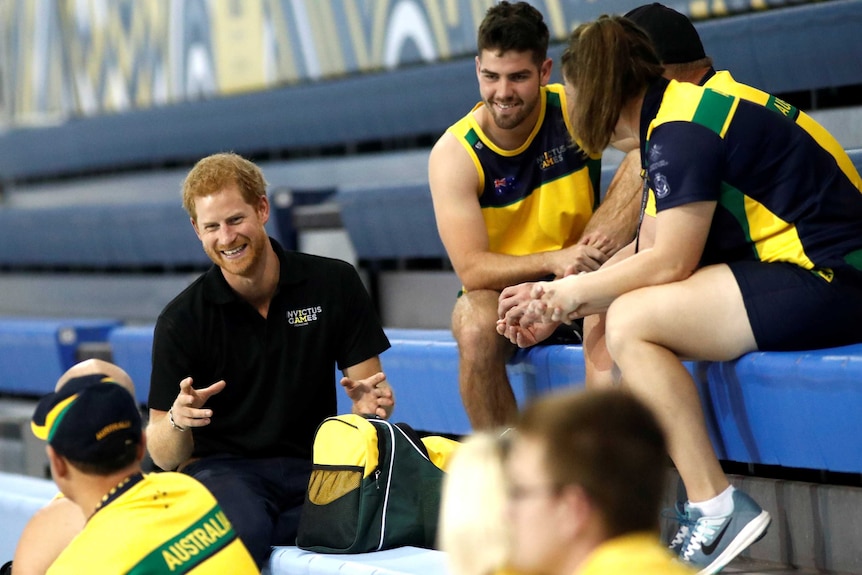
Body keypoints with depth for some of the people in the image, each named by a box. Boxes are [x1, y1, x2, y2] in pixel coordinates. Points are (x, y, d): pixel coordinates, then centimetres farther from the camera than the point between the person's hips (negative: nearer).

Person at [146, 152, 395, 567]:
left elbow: (367, 387, 7)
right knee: (242, 529, -39)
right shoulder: (181, 320, -1)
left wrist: (371, 402, -18)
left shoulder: (334, 284, 3)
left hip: (313, 469, 3)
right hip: (220, 467, -3)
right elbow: (164, 457, 0)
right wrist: (178, 422, -24)